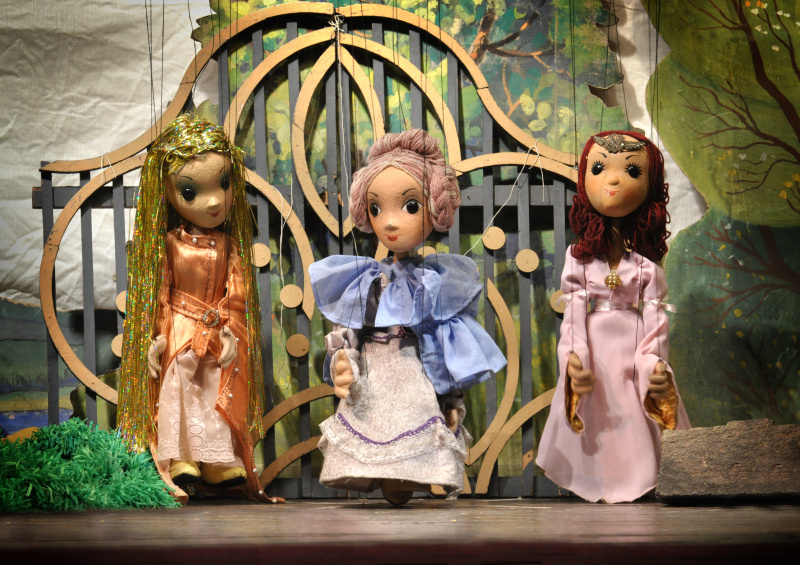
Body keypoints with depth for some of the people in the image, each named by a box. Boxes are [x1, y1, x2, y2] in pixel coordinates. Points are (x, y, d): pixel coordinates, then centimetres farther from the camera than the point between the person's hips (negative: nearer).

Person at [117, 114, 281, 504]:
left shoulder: (228, 244, -2)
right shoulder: (170, 243, -8)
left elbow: (236, 292, 0)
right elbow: (159, 292, -4)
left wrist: (232, 332, -7)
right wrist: (156, 335, -7)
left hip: (217, 334, 2)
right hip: (179, 331, -2)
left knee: (220, 395, 6)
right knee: (177, 391, -1)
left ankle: (219, 463, 13)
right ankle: (180, 459, 4)